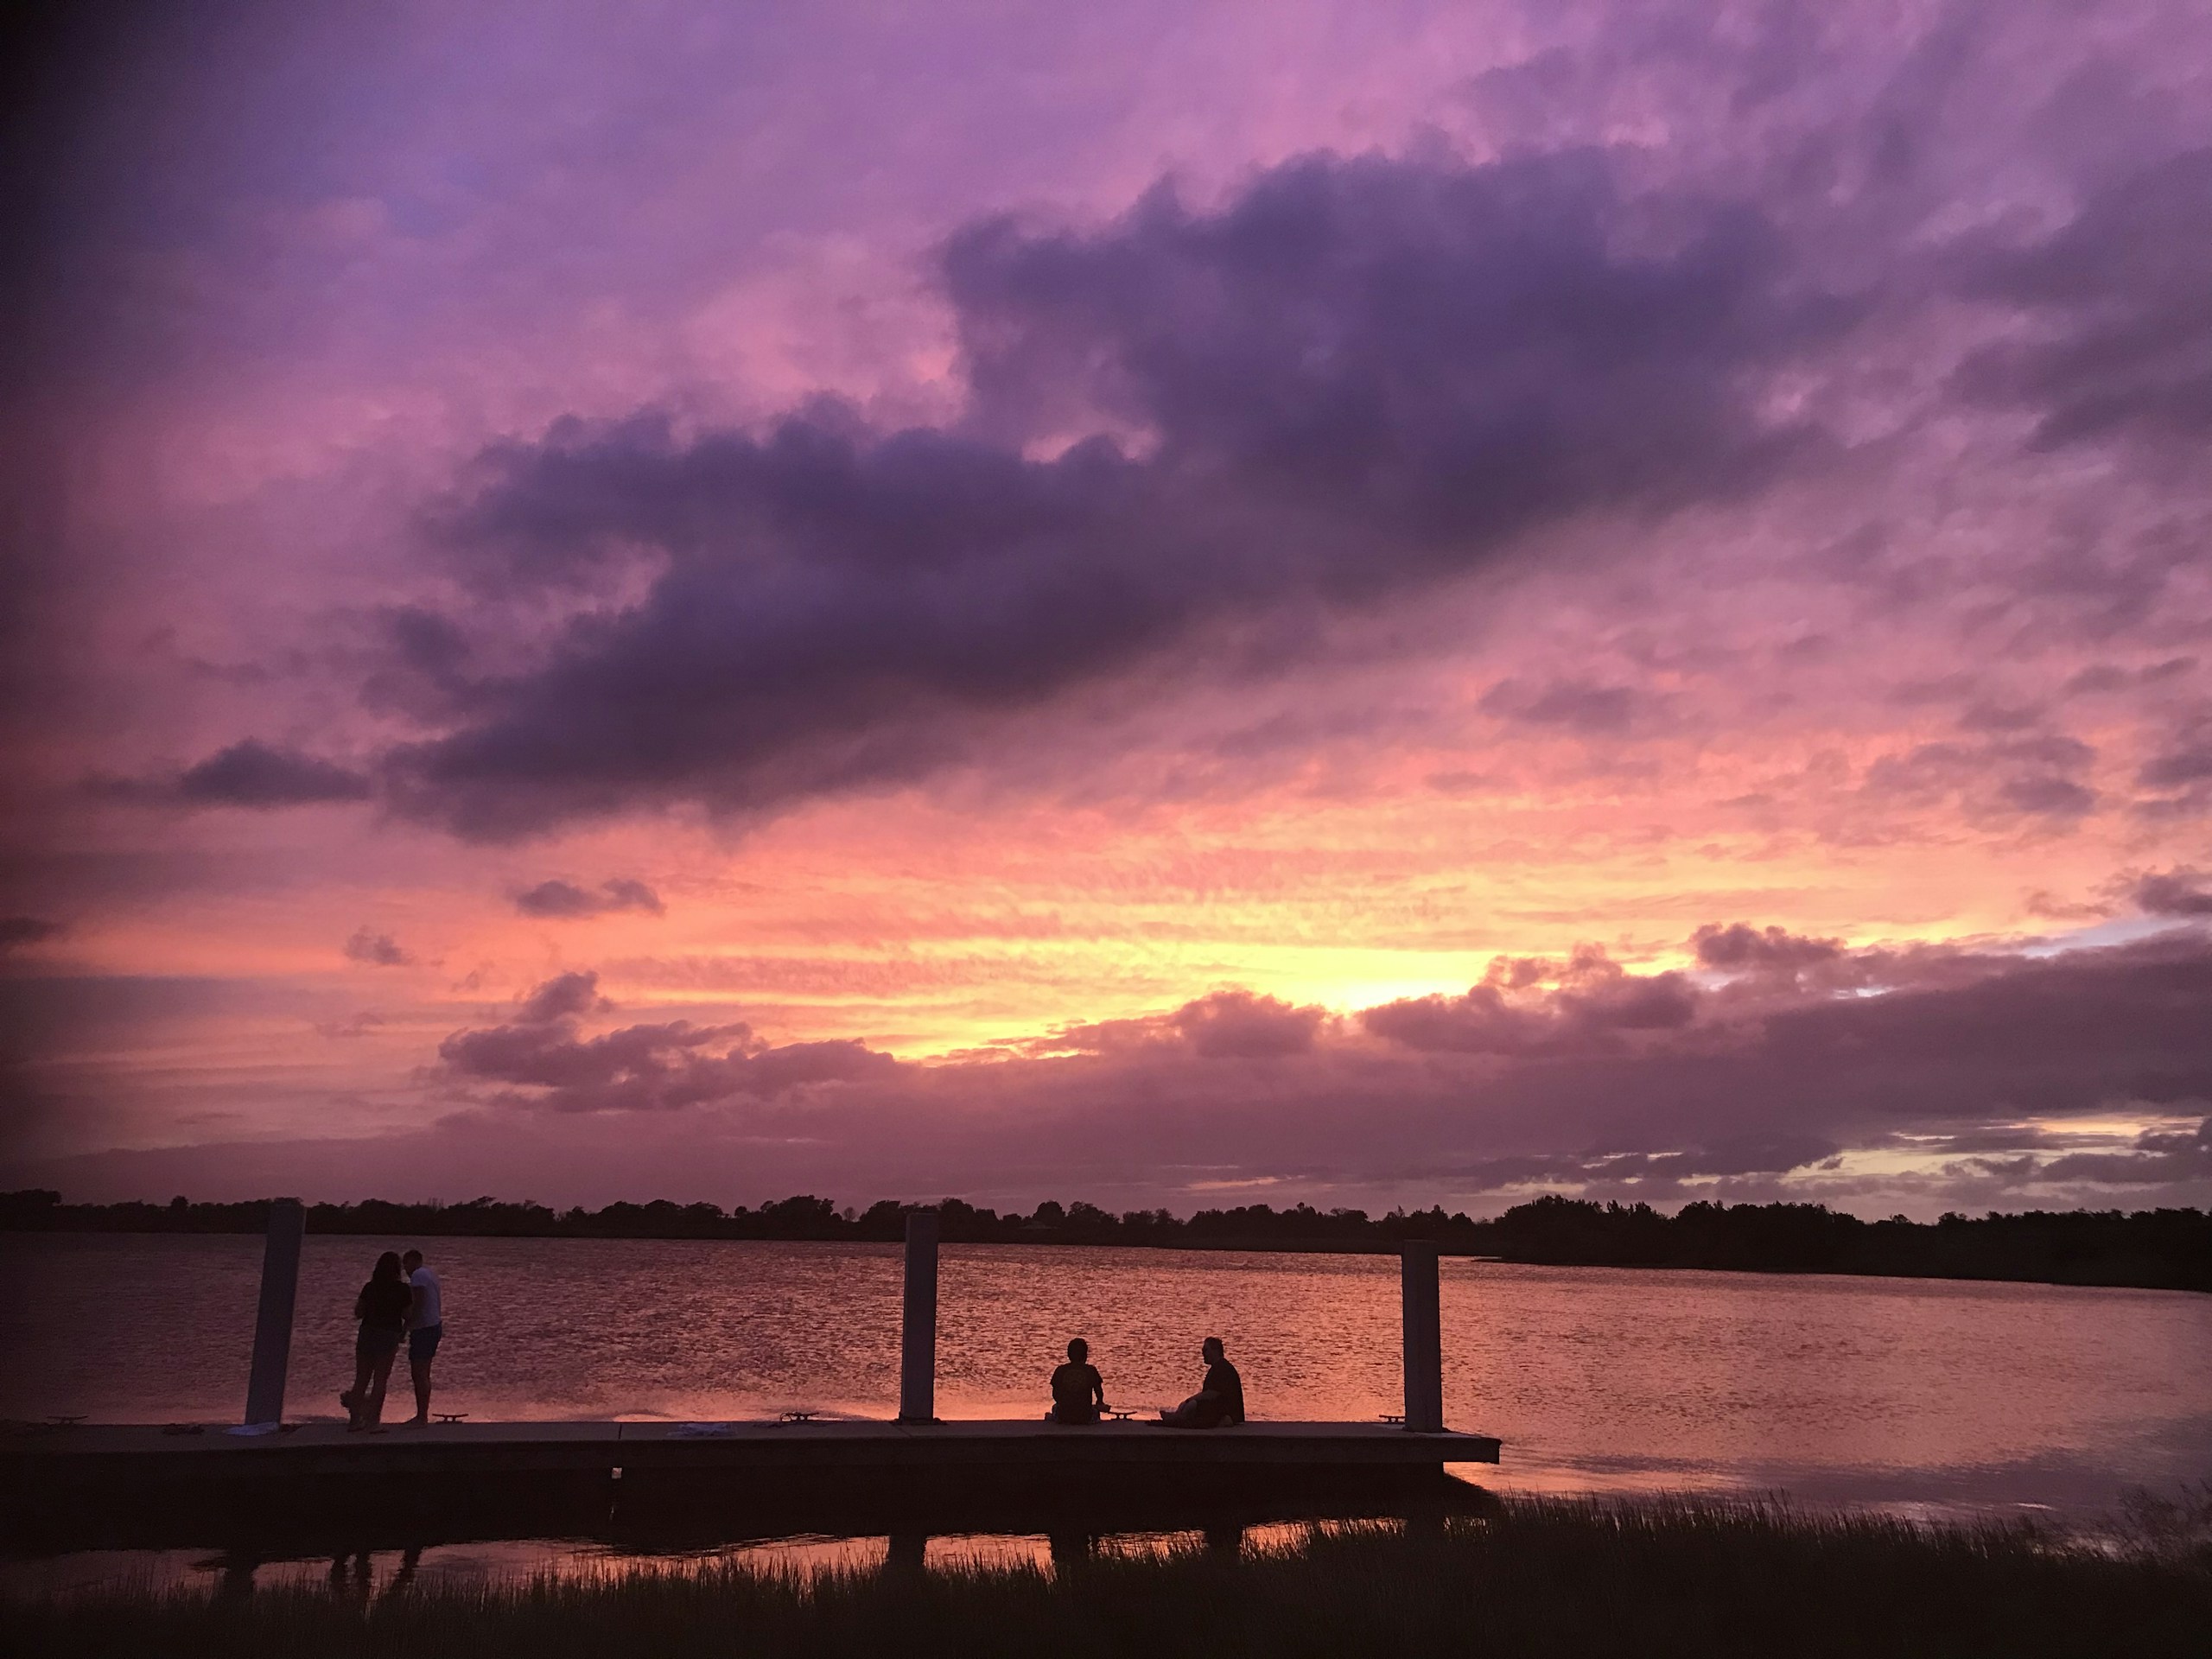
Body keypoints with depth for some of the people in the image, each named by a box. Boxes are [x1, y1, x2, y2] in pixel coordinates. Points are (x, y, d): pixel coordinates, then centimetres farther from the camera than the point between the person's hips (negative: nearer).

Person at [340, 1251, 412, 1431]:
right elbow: (408, 1315, -4)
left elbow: (358, 1313, 2)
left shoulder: (370, 1288, 0)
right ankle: (373, 1421, 2)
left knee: (361, 1379, 14)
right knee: (380, 1381, 4)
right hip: (389, 1337, -2)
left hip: (367, 1335, 2)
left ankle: (355, 1418, 18)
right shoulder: (402, 1290, -6)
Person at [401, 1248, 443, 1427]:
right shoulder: (429, 1274, 17)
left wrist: (406, 1326, -17)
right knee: (422, 1374, 16)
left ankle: (422, 1418, -5)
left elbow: (417, 1304, -21)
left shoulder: (418, 1275, -14)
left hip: (423, 1329, -10)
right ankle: (422, 1416, 22)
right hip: (434, 1326, 10)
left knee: (419, 1374, -6)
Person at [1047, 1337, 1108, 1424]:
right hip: (1086, 1418, -1)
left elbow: (1055, 1395, 9)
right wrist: (1099, 1403, 32)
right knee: (1095, 1408, 34)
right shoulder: (1091, 1370, -4)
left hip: (1063, 1417, 1)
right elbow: (1099, 1393, 10)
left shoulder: (1060, 1371, -1)